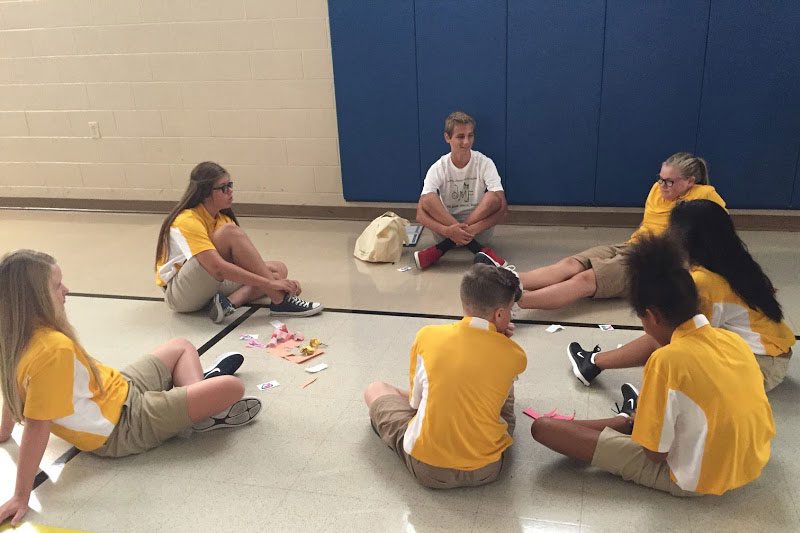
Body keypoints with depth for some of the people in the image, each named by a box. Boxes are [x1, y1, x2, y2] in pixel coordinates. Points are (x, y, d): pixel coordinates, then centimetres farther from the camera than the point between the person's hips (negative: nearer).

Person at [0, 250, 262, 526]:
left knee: (182, 347, 24)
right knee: (231, 387, -14)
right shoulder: (55, 349, -34)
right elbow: (37, 426, -34)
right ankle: (207, 415, 17)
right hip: (123, 426, -10)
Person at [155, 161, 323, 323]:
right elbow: (218, 267, -33)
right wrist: (269, 283, -34)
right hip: (178, 293, -8)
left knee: (279, 269, -4)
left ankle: (229, 302, -25)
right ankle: (279, 301, -29)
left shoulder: (222, 217, 7)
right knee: (230, 232, -28)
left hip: (209, 285, 8)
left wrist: (277, 279, -17)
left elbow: (247, 261, 1)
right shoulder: (188, 221, -20)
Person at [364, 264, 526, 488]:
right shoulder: (515, 355, -10)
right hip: (486, 470, 2)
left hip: (427, 470, -1)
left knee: (374, 389, 23)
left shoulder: (427, 336, -10)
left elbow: (415, 400, 3)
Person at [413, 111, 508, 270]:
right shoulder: (438, 168, -8)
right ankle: (479, 250, -27)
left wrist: (472, 229, -35)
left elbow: (502, 207, -20)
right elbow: (420, 214, -19)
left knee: (494, 198, -28)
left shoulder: (485, 163, -9)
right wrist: (447, 230, -38)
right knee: (428, 199, -26)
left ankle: (442, 248, -24)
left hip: (480, 229, 0)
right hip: (446, 230, 0)